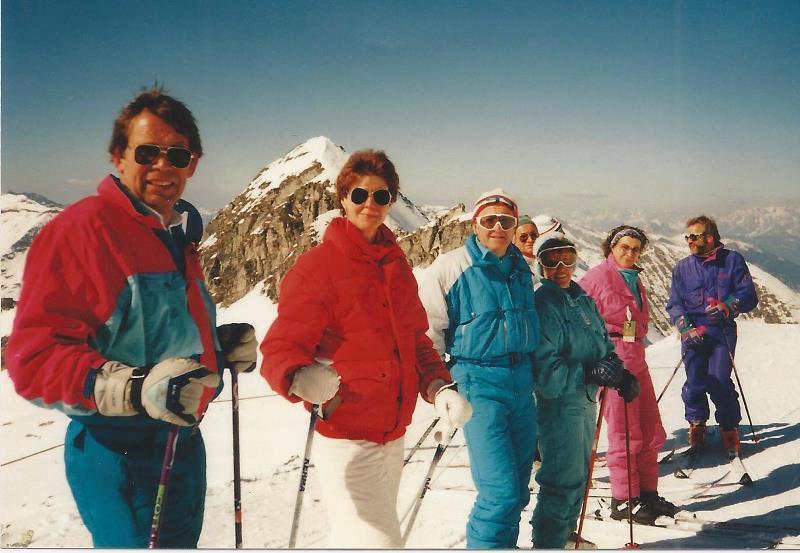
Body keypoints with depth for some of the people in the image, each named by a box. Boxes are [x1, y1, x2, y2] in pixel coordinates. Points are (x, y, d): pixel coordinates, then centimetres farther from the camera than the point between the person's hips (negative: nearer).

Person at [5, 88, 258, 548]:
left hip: (182, 443, 9)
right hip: (120, 455, -9)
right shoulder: (83, 227, -16)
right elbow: (34, 358, -22)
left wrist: (223, 346, 4)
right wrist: (137, 388, -36)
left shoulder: (180, 235, 11)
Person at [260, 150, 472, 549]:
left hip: (393, 435, 7)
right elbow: (281, 348, -14)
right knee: (377, 541, -12)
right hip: (346, 438, -7)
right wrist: (302, 377, -37)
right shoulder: (317, 265, -10)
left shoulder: (397, 266, 10)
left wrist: (439, 387, -4)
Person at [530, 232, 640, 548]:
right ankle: (548, 543, 8)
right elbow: (545, 367, -23)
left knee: (578, 473, 21)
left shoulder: (582, 299, 9)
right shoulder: (543, 304, -17)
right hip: (559, 401, -9)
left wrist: (619, 373, -1)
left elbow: (603, 344, 16)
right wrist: (591, 373, -26)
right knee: (564, 480, -6)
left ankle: (566, 532, 38)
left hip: (585, 398, 9)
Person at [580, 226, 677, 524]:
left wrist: (636, 337, 15)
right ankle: (623, 500, 10)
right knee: (625, 434, -2)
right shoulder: (598, 275, -7)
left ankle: (647, 493, 25)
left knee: (651, 432, 12)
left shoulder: (634, 279, 17)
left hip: (636, 360, 8)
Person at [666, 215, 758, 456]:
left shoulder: (732, 260, 5)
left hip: (722, 331, -2)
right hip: (693, 333, 2)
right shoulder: (682, 268, 10)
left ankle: (729, 428, 12)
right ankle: (697, 424, 18)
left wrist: (727, 307, -18)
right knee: (695, 381, -5)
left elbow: (749, 296, 2)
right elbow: (674, 304, 6)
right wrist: (686, 328, -10)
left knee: (720, 381, -9)